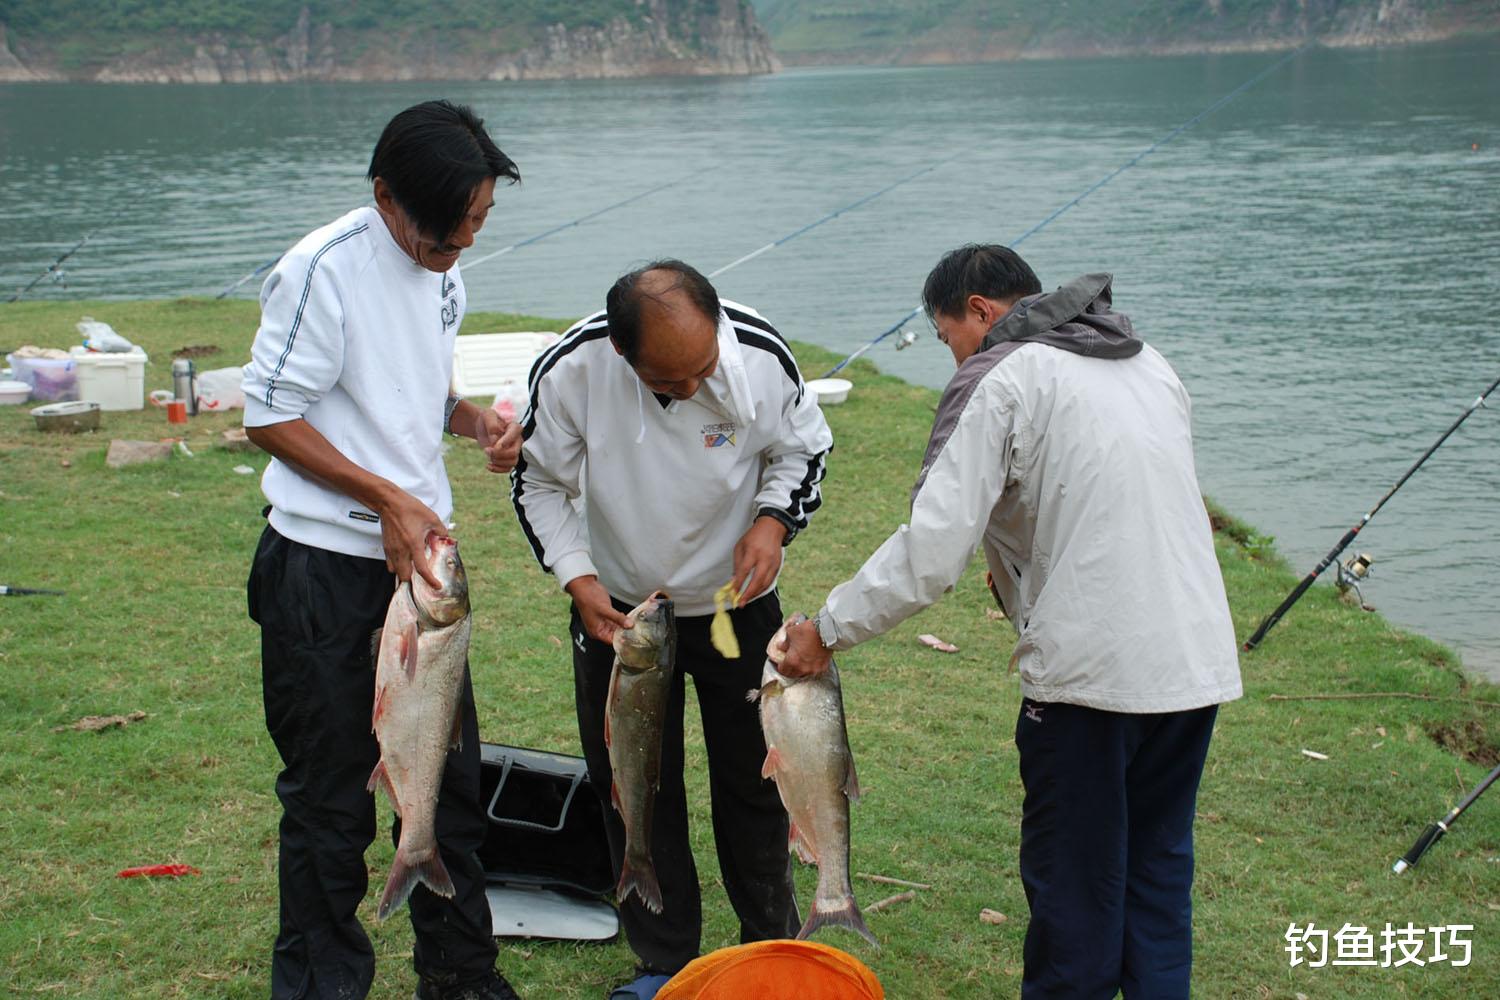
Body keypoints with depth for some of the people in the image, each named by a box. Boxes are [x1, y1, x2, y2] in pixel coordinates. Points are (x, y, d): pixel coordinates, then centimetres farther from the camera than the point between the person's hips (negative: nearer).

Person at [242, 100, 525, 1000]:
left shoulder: (444, 270, 8)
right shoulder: (325, 269, -15)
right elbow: (270, 417, -13)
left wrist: (478, 421, 1)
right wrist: (388, 499, -17)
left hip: (423, 550, 7)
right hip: (326, 564, -7)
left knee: (450, 767, 14)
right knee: (330, 789, 3)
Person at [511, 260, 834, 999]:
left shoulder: (762, 355, -23)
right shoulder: (569, 371, -26)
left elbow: (802, 451, -3)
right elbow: (538, 483, -9)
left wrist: (773, 521, -21)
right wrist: (578, 580, -18)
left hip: (738, 604, 0)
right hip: (619, 609, 0)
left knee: (753, 780, 11)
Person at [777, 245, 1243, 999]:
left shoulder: (1000, 380, -9)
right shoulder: (1147, 363, 16)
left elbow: (929, 552, -16)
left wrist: (827, 630, -7)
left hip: (1092, 668, -7)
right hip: (1198, 660, 8)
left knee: (1073, 882, 7)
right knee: (1160, 867, 20)